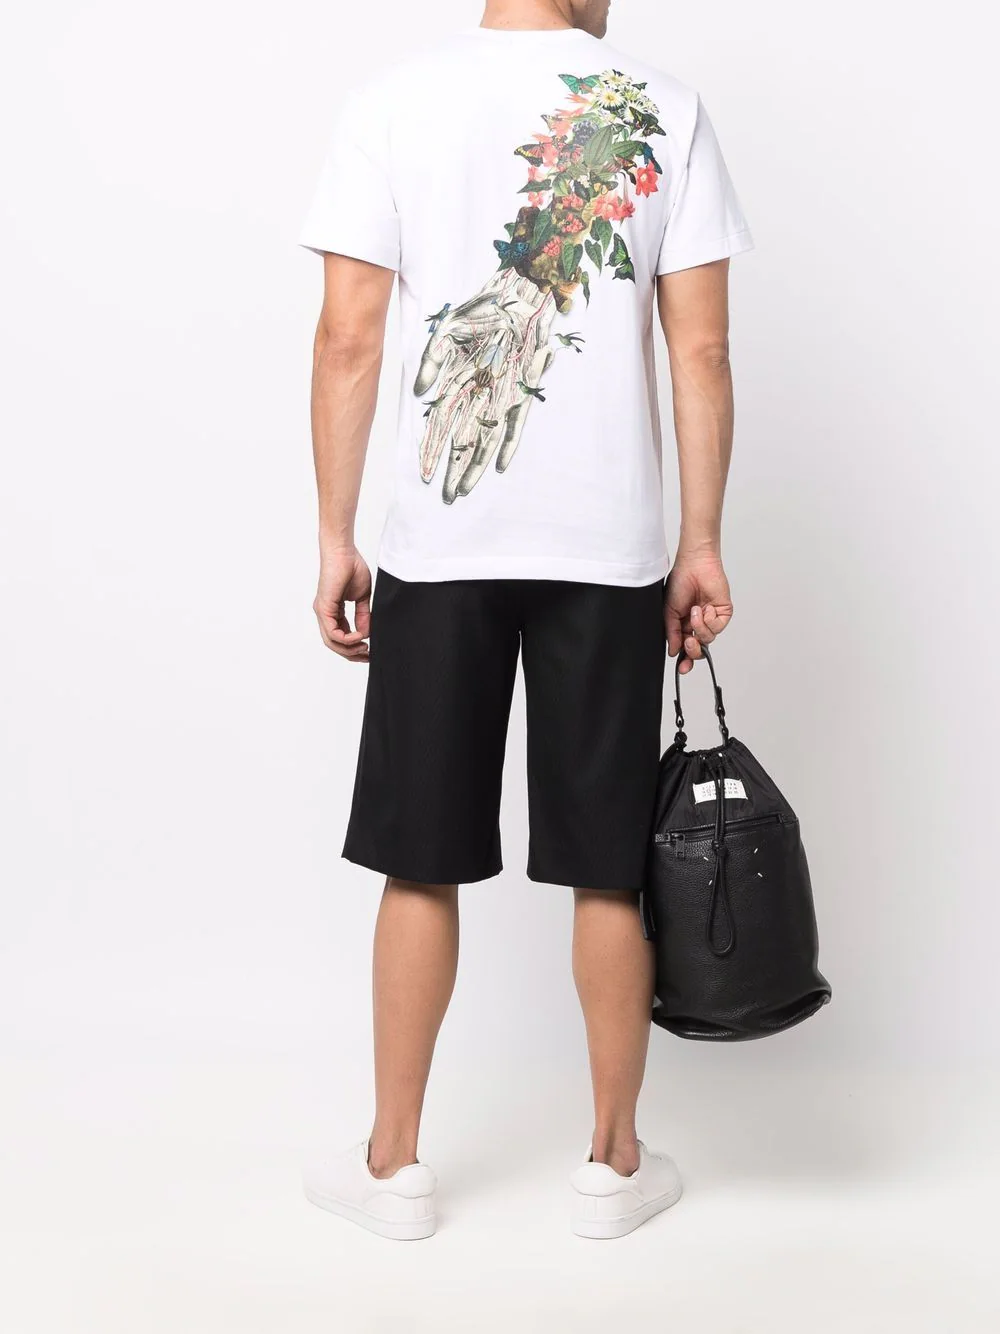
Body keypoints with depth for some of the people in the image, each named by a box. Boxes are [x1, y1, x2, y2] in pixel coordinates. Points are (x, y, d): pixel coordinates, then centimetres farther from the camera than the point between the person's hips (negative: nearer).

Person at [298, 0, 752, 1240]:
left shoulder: (391, 101, 2)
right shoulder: (664, 109, 3)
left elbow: (348, 341, -3)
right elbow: (702, 353, -1)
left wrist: (335, 537, 3)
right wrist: (702, 546, 4)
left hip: (439, 545, 0)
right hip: (611, 547, 0)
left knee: (422, 865, 9)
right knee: (608, 870, 9)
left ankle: (393, 1162, 20)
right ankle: (614, 1162, 22)